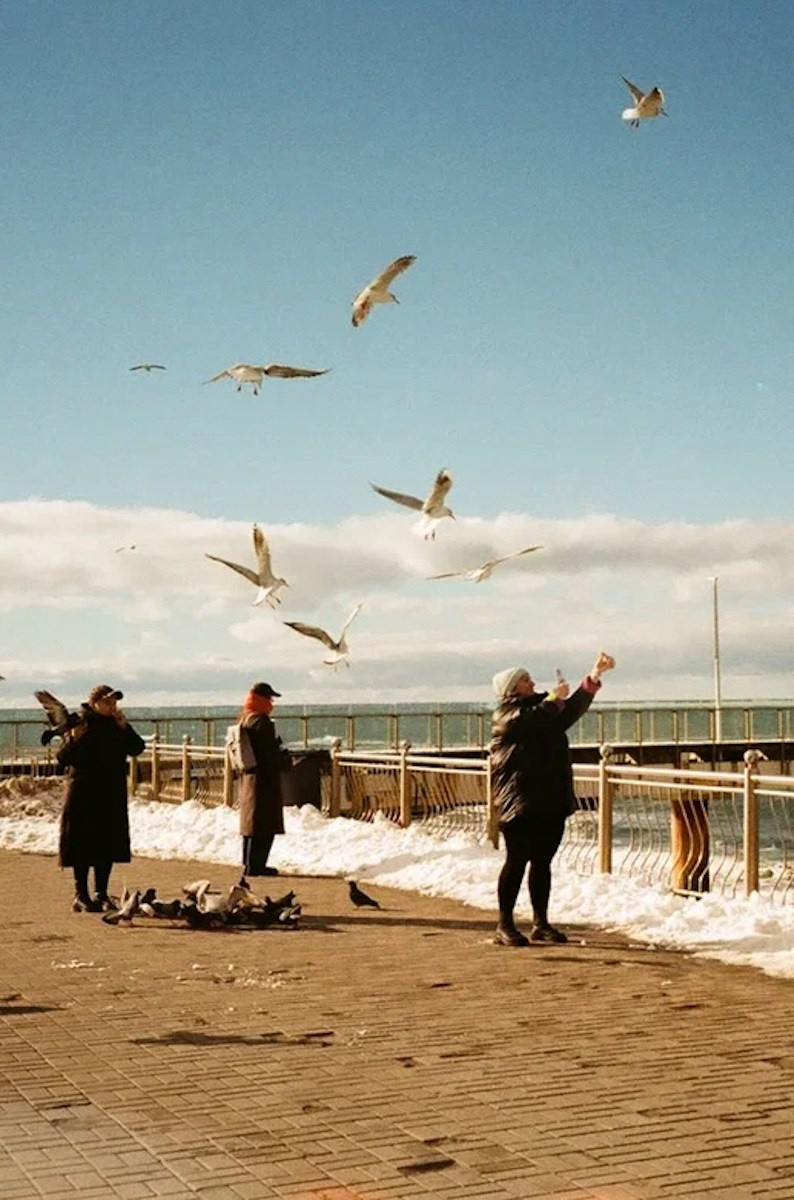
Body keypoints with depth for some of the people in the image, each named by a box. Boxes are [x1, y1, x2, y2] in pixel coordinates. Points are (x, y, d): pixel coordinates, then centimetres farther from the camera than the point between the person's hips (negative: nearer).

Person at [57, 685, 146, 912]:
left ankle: (101, 894, 16)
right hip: (84, 795, -5)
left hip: (112, 796, 5)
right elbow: (62, 758, -11)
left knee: (109, 845, 7)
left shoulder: (117, 725, 9)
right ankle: (81, 896, 3)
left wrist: (125, 728, -12)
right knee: (83, 845, -3)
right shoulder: (80, 724, -6)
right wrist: (74, 740, -28)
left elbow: (137, 748, 1)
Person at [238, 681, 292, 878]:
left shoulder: (244, 719, 12)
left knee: (252, 822, 16)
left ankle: (250, 863, 22)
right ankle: (254, 865, -4)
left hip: (248, 776, 10)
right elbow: (270, 750, -20)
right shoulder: (260, 721, -18)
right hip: (264, 777, -10)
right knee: (264, 824, -5)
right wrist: (285, 760, 0)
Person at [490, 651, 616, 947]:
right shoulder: (506, 714, -5)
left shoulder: (544, 706, 19)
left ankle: (540, 923, 16)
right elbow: (531, 721, -23)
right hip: (520, 803, -7)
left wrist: (595, 675, 4)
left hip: (551, 801, 7)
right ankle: (504, 926, 1)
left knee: (542, 862, 10)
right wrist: (554, 699, -9)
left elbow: (574, 708, 14)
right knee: (517, 861, -5)